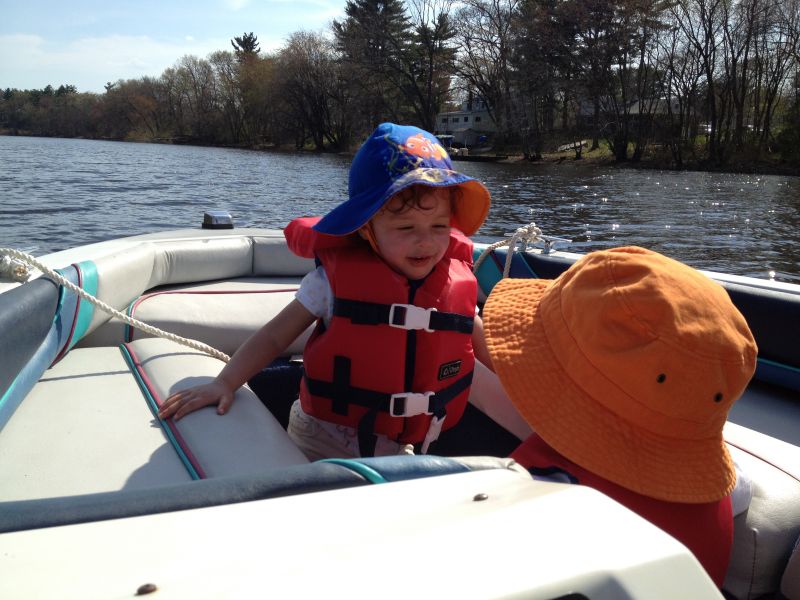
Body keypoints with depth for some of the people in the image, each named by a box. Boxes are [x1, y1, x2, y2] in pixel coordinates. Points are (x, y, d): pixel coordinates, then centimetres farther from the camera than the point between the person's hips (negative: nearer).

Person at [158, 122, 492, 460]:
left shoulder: (458, 285, -6)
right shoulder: (338, 277, -15)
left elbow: (489, 348, 12)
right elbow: (275, 337, -11)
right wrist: (225, 383, -19)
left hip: (402, 449, 3)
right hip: (325, 439, -3)